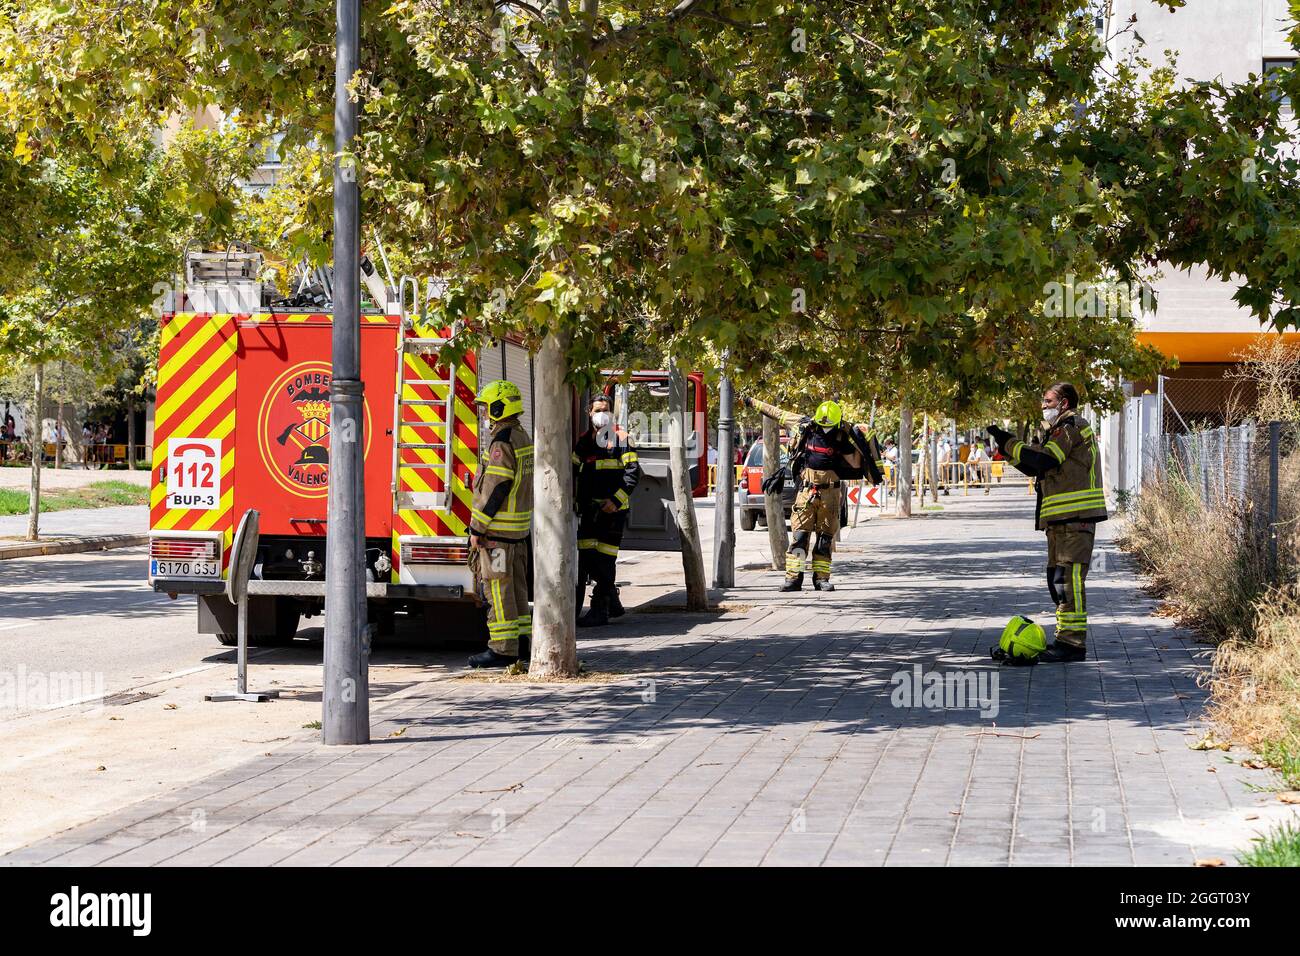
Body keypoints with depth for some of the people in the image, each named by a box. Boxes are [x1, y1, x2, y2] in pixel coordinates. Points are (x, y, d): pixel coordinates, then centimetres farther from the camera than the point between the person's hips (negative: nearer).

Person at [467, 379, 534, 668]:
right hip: (519, 531, 10)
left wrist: (477, 528, -16)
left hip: (497, 530, -10)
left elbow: (494, 489, -20)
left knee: (497, 589, -7)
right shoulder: (522, 437, 13)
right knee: (516, 587, 13)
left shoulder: (502, 443, -18)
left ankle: (502, 649, -6)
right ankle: (520, 642, 18)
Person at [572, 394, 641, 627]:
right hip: (588, 507, 6)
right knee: (586, 557, 4)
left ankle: (600, 610, -2)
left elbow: (633, 472, -8)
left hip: (612, 508, -6)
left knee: (604, 559, -6)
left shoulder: (620, 438, -2)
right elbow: (573, 471, 21)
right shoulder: (584, 440, 15)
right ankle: (613, 602, 19)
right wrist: (571, 499, 9)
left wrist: (616, 500, -17)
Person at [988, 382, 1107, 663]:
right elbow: (1035, 468, 25)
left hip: (1075, 518, -11)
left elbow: (1045, 459, -19)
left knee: (1068, 579, -13)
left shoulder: (1072, 426, -8)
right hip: (1061, 519, 11)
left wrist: (1008, 443, -11)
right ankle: (1067, 640, 19)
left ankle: (1073, 643, -14)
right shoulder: (1063, 430, 25)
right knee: (1058, 580, 13)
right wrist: (1008, 446, 13)